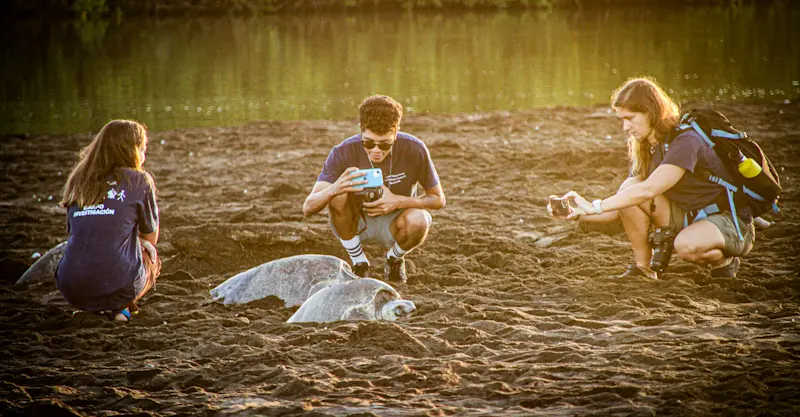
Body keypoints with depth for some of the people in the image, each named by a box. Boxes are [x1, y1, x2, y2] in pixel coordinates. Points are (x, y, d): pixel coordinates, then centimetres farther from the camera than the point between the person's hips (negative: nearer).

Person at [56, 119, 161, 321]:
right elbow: (151, 238, 12)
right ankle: (120, 306, 4)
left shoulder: (78, 181, 14)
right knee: (150, 254, 30)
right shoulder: (139, 180, 3)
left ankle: (94, 307, 8)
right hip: (119, 286, -3)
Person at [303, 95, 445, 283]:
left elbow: (438, 199, -8)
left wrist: (399, 202, -27)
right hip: (354, 223, -1)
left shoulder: (414, 150, -21)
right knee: (338, 195, -33)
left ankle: (394, 259, 3)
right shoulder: (344, 152, -24)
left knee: (418, 221, -34)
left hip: (393, 222, 1)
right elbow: (308, 208, -27)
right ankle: (359, 263, -8)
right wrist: (334, 189, -50)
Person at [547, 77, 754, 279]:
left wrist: (594, 207, -36)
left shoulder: (686, 142, -24)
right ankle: (642, 267, -6)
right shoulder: (645, 149, 3)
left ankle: (724, 261, -5)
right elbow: (620, 209, 1)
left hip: (733, 225, -7)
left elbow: (648, 190, -36)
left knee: (687, 245, -40)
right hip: (689, 218, 7)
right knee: (630, 188, -14)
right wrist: (578, 213, -14)